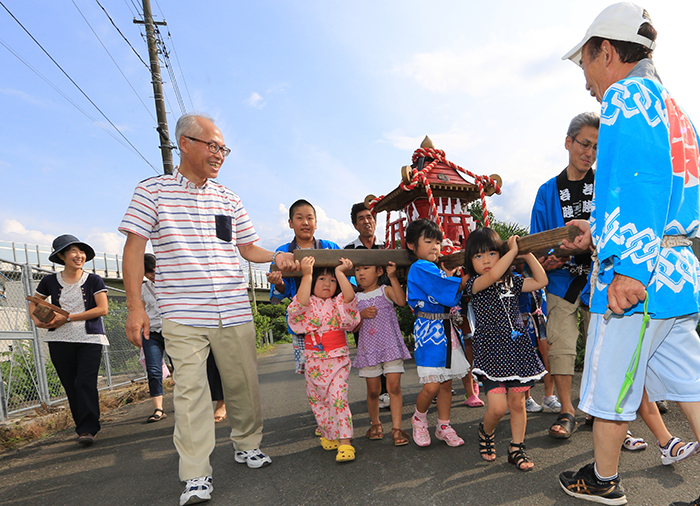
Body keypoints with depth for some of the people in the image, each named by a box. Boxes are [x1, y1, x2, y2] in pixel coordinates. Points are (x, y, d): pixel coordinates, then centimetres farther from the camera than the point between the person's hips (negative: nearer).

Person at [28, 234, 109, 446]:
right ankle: (83, 427, 16)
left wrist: (68, 318, -13)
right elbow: (33, 303, 23)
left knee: (85, 383, -11)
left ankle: (87, 429, -6)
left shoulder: (93, 280, 0)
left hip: (89, 338, -3)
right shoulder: (50, 281, 7)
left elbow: (102, 308, -9)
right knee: (70, 385, 5)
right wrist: (37, 321, 2)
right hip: (60, 340, 3)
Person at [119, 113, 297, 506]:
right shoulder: (152, 191, 2)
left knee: (244, 383, 10)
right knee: (191, 389, -2)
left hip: (235, 312, 4)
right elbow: (135, 247, 0)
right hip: (182, 315, -3)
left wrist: (277, 257, -4)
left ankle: (248, 445, 33)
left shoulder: (229, 199, 12)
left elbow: (248, 248, 17)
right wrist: (136, 306, -6)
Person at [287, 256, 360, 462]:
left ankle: (345, 443, -8)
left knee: (338, 398, -12)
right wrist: (306, 275, -24)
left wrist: (340, 272, -18)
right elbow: (301, 302, -22)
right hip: (314, 361, 2)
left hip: (338, 359, -1)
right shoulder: (308, 304, 2)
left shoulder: (339, 303, 5)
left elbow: (350, 297, -18)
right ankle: (327, 435, 33)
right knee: (318, 400, 12)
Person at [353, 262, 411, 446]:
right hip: (368, 349, 2)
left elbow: (402, 301, -19)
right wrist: (361, 315, -11)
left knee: (394, 386, -5)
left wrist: (393, 277, -24)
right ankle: (375, 423, 30)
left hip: (390, 347, -2)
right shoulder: (356, 298, 9)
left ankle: (396, 428, 3)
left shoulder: (385, 290, 2)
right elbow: (353, 328, 7)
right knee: (373, 390, 9)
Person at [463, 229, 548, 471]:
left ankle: (517, 449, 28)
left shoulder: (513, 281, 9)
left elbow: (541, 281, 8)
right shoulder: (474, 284, -8)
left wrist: (528, 254, 3)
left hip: (518, 350, 5)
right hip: (491, 353, -4)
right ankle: (486, 433, 24)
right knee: (497, 406, -9)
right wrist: (513, 250, -17)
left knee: (517, 403, 9)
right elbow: (492, 276, -27)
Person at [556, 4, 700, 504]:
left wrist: (630, 267, -26)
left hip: (636, 278, -9)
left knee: (609, 384, 7)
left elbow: (641, 181, -22)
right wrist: (601, 232, 29)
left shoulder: (628, 94, -7)